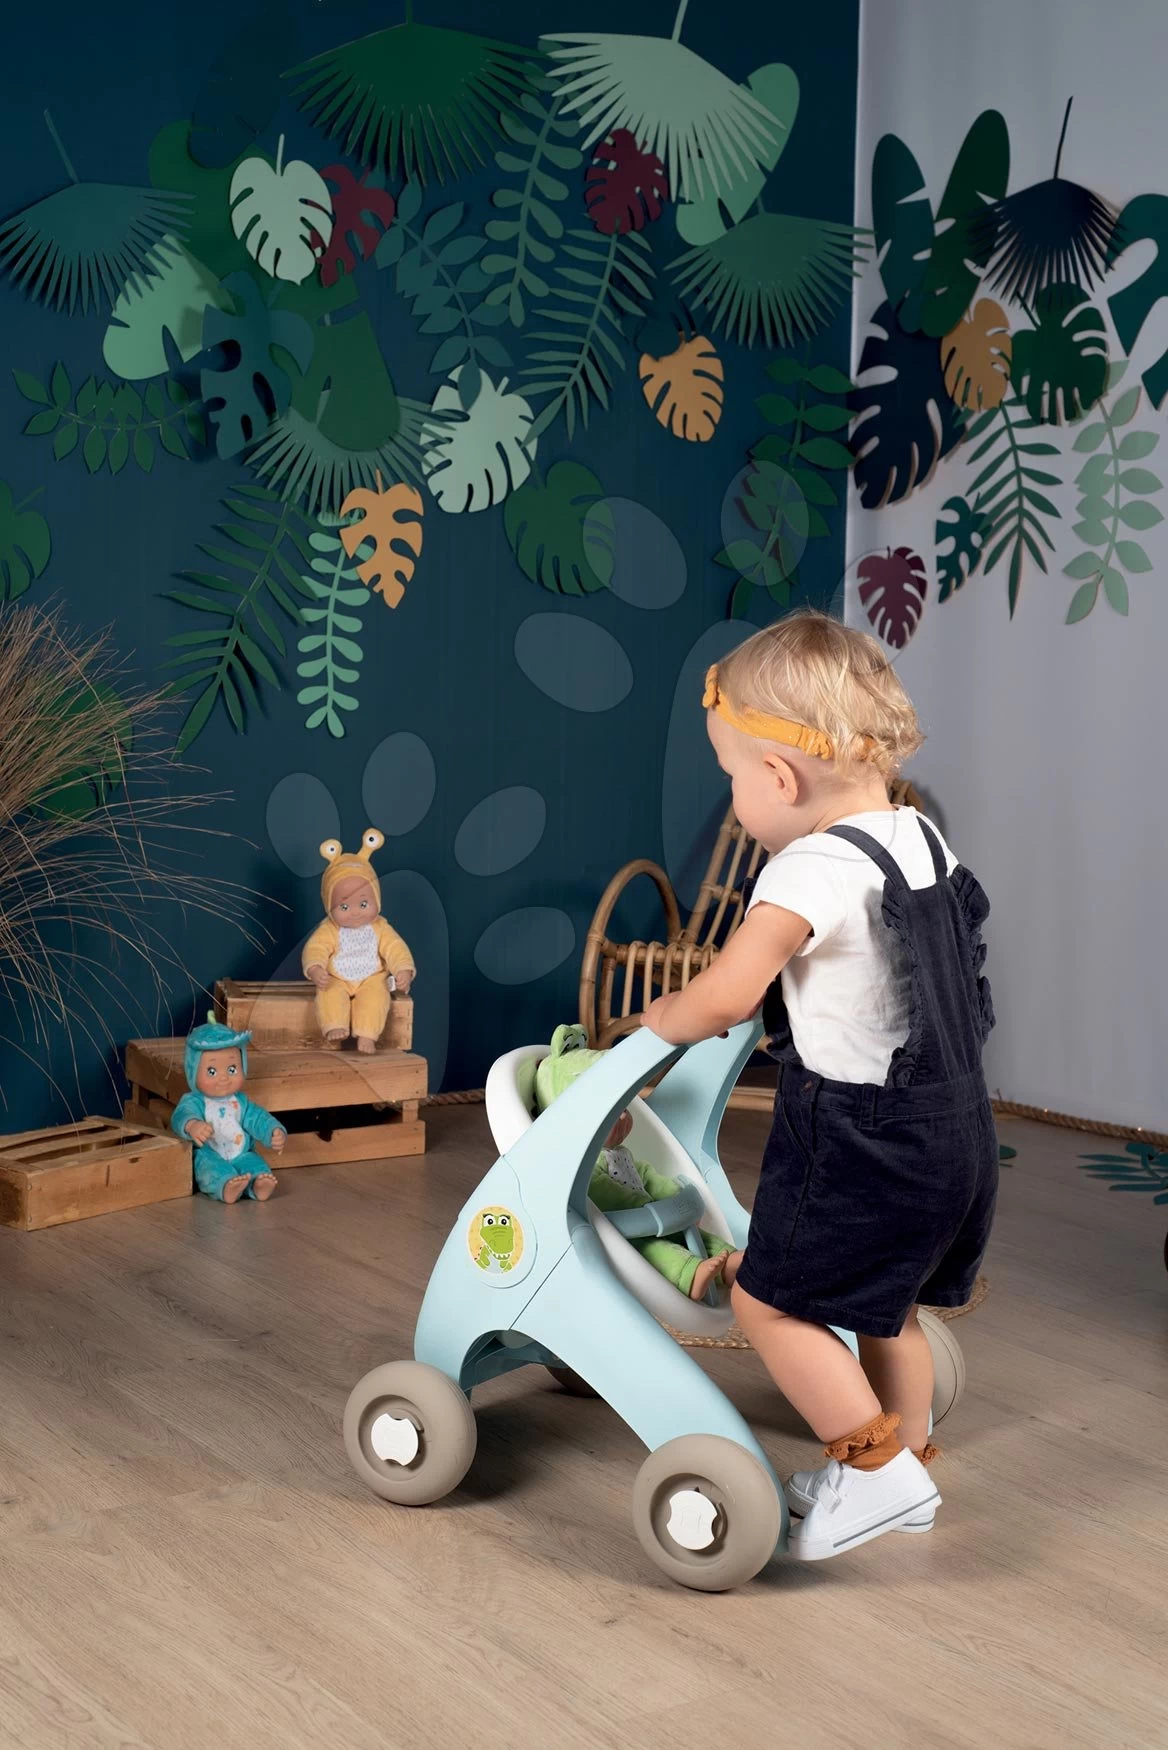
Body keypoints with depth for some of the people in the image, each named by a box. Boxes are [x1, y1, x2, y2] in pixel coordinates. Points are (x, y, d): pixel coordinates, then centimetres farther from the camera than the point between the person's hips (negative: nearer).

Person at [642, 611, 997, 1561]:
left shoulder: (815, 868, -23)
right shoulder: (923, 838, 4)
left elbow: (725, 996, -27)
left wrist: (656, 1019, -7)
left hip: (863, 1143, -9)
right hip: (953, 1128, 9)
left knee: (768, 1300, 4)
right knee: (885, 1302, 24)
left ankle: (877, 1468, 5)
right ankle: (904, 1465, 37)